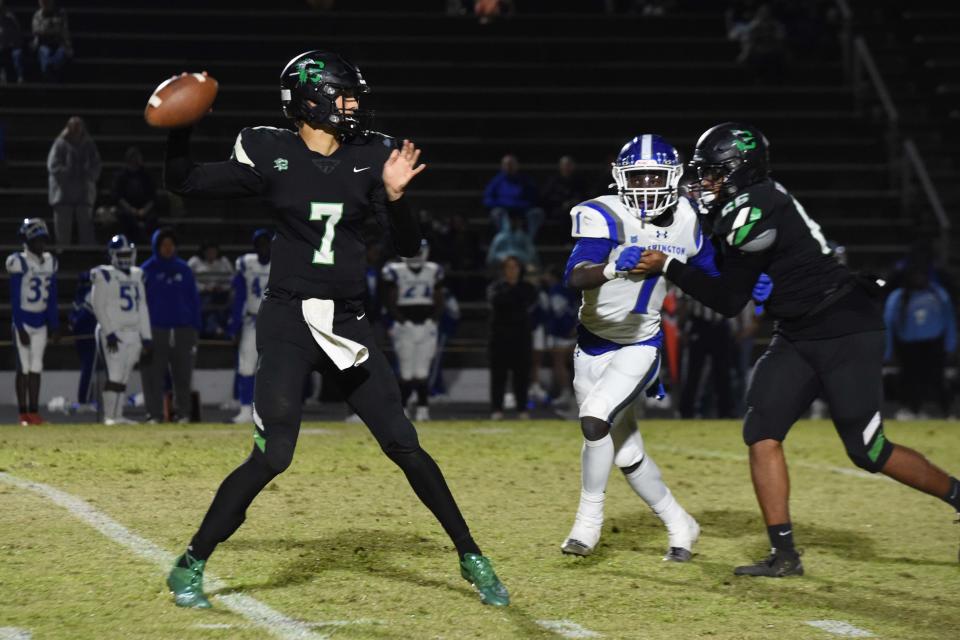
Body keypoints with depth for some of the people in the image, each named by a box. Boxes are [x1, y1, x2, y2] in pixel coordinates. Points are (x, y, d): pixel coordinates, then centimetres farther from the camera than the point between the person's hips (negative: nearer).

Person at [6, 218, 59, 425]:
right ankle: (23, 414, 0)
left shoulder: (49, 262, 7)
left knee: (36, 368, 6)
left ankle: (34, 412, 8)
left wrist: (55, 325, 10)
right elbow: (15, 299, -11)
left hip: (41, 322, 5)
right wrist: (20, 328, -14)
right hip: (24, 321, -5)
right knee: (24, 368, -4)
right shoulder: (19, 263, -11)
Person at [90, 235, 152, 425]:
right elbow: (99, 307, -8)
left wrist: (146, 338, 12)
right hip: (113, 333, -6)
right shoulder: (104, 276, -3)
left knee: (124, 378, 6)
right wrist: (109, 333, -16)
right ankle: (109, 416, -11)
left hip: (133, 333, 6)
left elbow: (142, 308, 17)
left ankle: (118, 416, 8)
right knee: (115, 376, -12)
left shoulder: (136, 276, 16)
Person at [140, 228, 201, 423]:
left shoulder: (183, 269, 10)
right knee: (154, 376, -4)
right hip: (156, 330, -2)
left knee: (183, 376, 5)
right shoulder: (147, 270, 3)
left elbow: (194, 299, 13)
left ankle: (183, 413, 12)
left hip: (183, 328, 3)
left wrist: (195, 328, 6)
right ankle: (154, 413, 0)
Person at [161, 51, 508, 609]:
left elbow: (409, 247, 1)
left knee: (406, 446, 4)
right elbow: (184, 182, -1)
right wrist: (181, 127, -17)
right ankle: (190, 567, 0)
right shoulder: (269, 155, -3)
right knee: (273, 454, -13)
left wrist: (394, 196, -16)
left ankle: (471, 559, 18)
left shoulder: (372, 157, 4)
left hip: (349, 326, 3)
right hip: (288, 322, -3)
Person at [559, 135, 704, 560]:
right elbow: (575, 277, -34)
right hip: (593, 345, 0)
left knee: (594, 417, -25)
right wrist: (613, 269, -52)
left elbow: (710, 275, 14)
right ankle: (679, 527, 29)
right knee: (627, 455, 8)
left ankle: (589, 517, -7)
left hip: (643, 345, 0)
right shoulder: (605, 217, -18)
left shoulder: (686, 221, -5)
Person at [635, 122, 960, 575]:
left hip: (846, 333, -9)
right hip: (798, 337, 9)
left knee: (868, 452, -5)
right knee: (761, 432, -4)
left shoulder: (753, 214, -20)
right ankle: (784, 553, -3)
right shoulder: (756, 202, 8)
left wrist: (668, 268, -10)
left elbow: (729, 301, -14)